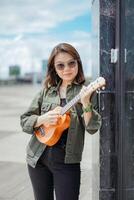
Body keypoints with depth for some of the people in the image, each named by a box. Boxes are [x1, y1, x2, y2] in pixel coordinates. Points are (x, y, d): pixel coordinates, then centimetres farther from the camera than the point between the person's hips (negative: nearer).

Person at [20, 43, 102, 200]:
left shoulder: (85, 92, -3)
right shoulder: (46, 91, 5)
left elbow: (92, 128, -11)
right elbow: (24, 121, 5)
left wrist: (86, 103, -26)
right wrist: (43, 119, -14)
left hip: (67, 161, -3)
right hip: (37, 159, 3)